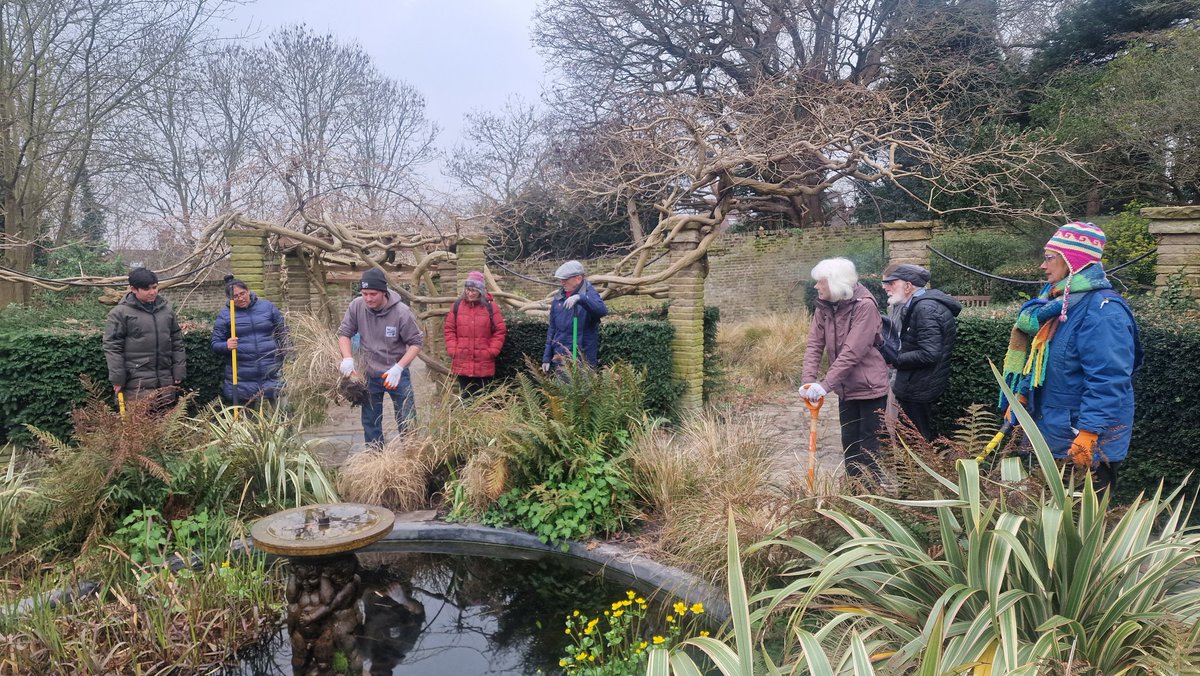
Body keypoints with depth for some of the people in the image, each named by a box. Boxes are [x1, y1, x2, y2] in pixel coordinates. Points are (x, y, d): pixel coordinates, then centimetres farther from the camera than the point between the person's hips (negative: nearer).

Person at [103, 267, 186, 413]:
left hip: (166, 381, 5)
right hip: (138, 384, -5)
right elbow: (112, 347, -5)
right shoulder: (120, 313, -4)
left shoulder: (166, 309, 11)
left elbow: (177, 342, 16)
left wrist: (179, 371, 10)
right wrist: (117, 378, -8)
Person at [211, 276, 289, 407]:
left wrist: (285, 359, 6)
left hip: (271, 374, 1)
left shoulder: (267, 306, 6)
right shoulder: (224, 315, 3)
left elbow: (283, 333, 12)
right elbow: (215, 344, 3)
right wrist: (226, 346, -19)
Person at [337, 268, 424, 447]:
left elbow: (416, 342, -13)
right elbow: (344, 333, -1)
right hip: (369, 374, 3)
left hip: (396, 374, -3)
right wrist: (347, 359, -18)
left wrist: (398, 368, -24)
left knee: (407, 421, 3)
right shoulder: (357, 306, -11)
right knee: (370, 423, 13)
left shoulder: (401, 312, -20)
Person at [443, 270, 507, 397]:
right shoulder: (457, 305, 4)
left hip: (484, 364, -2)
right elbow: (449, 329, 8)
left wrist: (491, 351, -7)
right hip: (462, 363, 2)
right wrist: (452, 349, -2)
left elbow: (500, 331, -1)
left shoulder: (490, 307, -2)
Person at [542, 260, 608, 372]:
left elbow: (603, 310, -28)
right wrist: (546, 358, 12)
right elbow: (552, 329, 15)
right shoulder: (558, 298, 9)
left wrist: (580, 298, -40)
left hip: (582, 360, -5)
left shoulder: (588, 294, -7)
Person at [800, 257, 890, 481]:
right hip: (846, 388, 7)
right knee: (849, 441, 15)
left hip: (869, 386, -7)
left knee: (868, 445, -1)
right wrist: (808, 379, -19)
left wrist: (826, 384, -30)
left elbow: (852, 353, -26)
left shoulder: (864, 306, -20)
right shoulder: (823, 307, 0)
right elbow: (814, 345, -5)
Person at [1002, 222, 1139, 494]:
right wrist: (1021, 398, 17)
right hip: (1052, 433, 9)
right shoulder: (1059, 303, 10)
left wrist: (1089, 432, -31)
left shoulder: (1102, 309, -20)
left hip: (1085, 445, -9)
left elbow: (1108, 381, -27)